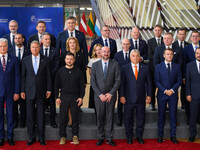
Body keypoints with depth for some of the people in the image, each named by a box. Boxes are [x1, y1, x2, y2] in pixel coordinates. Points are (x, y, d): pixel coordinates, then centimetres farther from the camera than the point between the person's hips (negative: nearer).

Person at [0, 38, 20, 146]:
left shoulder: (14, 59, 3)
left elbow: (17, 77, 2)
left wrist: (16, 92, -4)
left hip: (10, 91, 0)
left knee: (10, 114, 6)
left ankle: (10, 136, 17)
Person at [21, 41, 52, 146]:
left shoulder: (45, 60, 3)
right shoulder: (25, 60, 5)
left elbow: (48, 75, 4)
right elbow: (23, 76, 5)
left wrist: (49, 89, 0)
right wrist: (22, 91, 2)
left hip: (41, 91, -1)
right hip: (29, 91, 1)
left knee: (41, 114, 4)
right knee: (30, 115, 4)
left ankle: (41, 137, 15)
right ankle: (31, 137, 15)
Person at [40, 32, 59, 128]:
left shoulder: (55, 51, 4)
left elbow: (57, 65, -1)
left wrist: (49, 75, -10)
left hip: (52, 79, 0)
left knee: (52, 100, 3)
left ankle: (53, 121, 9)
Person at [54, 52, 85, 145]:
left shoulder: (78, 71, 3)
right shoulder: (60, 71, 5)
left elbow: (82, 85, 5)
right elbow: (56, 85, 8)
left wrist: (81, 97, -3)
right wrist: (57, 97, 1)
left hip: (75, 97, 0)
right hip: (64, 97, 1)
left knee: (75, 117, 3)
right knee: (63, 117, 3)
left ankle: (75, 136, 15)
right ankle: (62, 136, 14)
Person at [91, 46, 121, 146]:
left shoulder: (115, 64, 2)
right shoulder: (95, 65, 4)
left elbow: (118, 81, -1)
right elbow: (93, 82, 0)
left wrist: (111, 93, -9)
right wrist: (100, 94, -8)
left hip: (111, 96, 0)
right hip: (99, 96, 1)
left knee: (110, 118, 5)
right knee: (100, 118, 6)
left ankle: (109, 138, 14)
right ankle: (100, 138, 18)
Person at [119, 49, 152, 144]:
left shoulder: (145, 68, 5)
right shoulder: (124, 68, 1)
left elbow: (148, 82, 7)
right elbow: (121, 83, -1)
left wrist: (149, 95, 2)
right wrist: (121, 96, -6)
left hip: (141, 99, 1)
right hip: (129, 99, -1)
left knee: (141, 119, 9)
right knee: (128, 119, 7)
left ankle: (139, 136, 24)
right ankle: (129, 137, 21)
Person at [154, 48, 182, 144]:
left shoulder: (177, 66, 7)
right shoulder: (158, 67, 3)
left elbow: (179, 80, 3)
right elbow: (156, 81, -2)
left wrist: (172, 90, -11)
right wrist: (165, 91, -12)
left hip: (173, 94, 1)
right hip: (162, 94, -1)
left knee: (173, 115, 4)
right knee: (161, 115, 5)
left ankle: (173, 136, 13)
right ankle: (160, 136, 14)